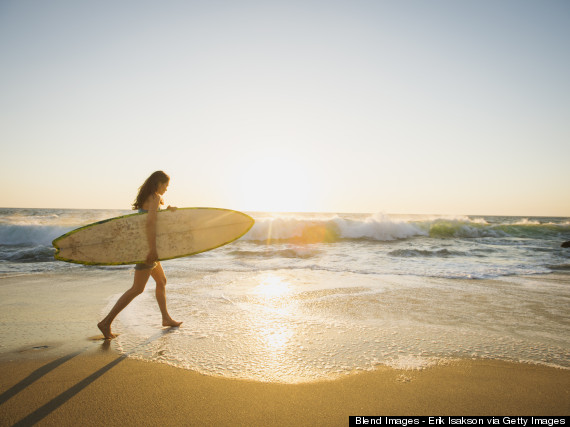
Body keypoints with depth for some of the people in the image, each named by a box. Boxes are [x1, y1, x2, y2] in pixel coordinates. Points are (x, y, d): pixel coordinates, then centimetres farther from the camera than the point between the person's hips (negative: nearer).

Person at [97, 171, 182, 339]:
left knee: (162, 281, 17)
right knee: (137, 289, -6)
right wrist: (152, 249, -33)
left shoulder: (147, 197, 14)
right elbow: (150, 221, -28)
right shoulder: (154, 198, -14)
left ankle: (166, 318, 27)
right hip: (146, 246, -10)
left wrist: (167, 208, 10)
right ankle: (106, 322, -1)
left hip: (144, 245, 10)